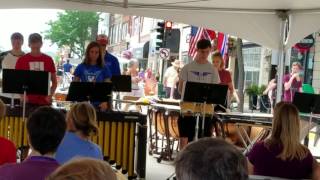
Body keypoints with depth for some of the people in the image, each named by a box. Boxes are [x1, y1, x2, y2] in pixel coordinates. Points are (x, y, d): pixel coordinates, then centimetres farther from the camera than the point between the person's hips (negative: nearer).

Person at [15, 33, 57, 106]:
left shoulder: (48, 60, 5)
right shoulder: (22, 60, 2)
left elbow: (54, 81, 9)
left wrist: (50, 95, -7)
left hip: (44, 101, 1)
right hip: (28, 101, -1)